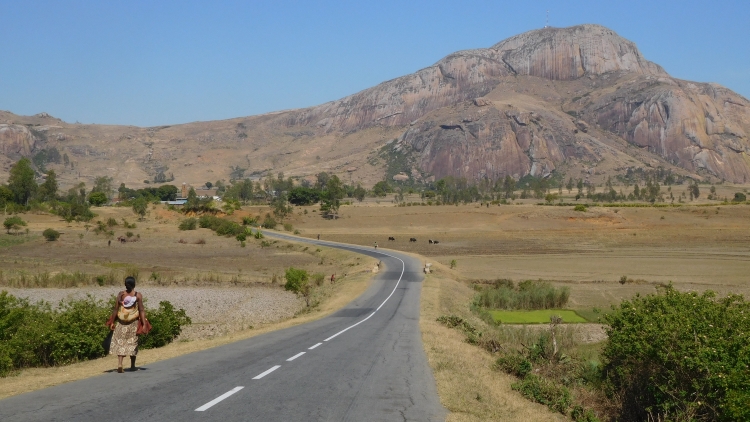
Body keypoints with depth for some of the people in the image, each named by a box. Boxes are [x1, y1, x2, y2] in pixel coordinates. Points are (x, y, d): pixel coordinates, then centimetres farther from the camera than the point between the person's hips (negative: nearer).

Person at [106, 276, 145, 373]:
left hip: (121, 321, 0)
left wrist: (112, 322, 4)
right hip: (133, 322, 0)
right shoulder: (138, 295, -6)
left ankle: (120, 364, -13)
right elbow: (141, 310, -8)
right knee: (132, 342, 11)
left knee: (120, 342, 4)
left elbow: (115, 309, -3)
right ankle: (132, 366, 19)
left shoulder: (120, 294, -3)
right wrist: (144, 324, -5)